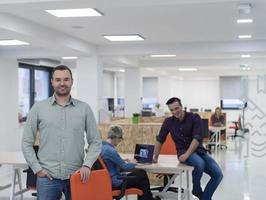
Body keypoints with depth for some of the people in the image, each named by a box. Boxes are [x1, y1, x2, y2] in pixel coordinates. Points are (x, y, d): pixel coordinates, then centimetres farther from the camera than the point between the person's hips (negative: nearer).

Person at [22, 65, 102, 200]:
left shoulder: (84, 108, 4)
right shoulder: (39, 108, 2)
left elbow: (95, 142, 5)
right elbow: (27, 142, 4)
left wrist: (87, 165, -9)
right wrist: (37, 168, -4)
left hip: (76, 176, 1)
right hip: (47, 177, -1)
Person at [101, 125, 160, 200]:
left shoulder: (102, 147, 3)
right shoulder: (110, 151, -26)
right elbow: (125, 167, -17)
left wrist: (124, 162, 7)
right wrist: (133, 163, 2)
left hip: (109, 180, 9)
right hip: (116, 183, -9)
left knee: (140, 172, 18)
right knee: (142, 175, 5)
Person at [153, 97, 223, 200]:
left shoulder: (194, 117, -6)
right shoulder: (168, 121, 1)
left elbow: (197, 138, -15)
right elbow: (160, 140, 11)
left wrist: (187, 154, -25)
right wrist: (155, 158, 14)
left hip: (198, 150, 1)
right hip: (183, 151, -1)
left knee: (218, 174, -18)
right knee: (200, 163, -35)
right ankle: (196, 190, -8)